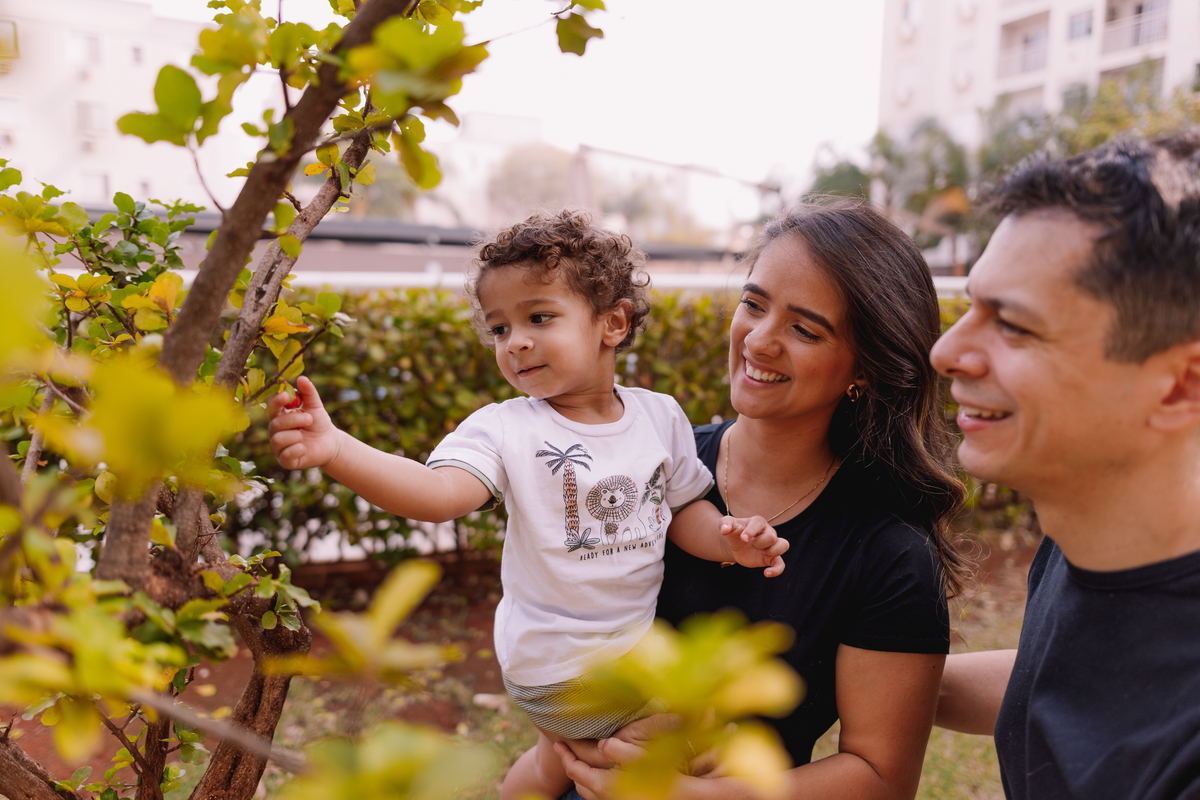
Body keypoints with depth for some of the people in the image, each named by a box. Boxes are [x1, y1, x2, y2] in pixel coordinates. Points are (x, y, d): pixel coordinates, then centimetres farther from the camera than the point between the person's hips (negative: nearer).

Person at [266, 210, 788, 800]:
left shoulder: (661, 415, -4)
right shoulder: (505, 429, -16)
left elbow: (684, 509, 5)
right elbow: (437, 492, -32)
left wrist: (729, 539, -15)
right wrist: (336, 450, -46)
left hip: (642, 636, 4)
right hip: (558, 660, -4)